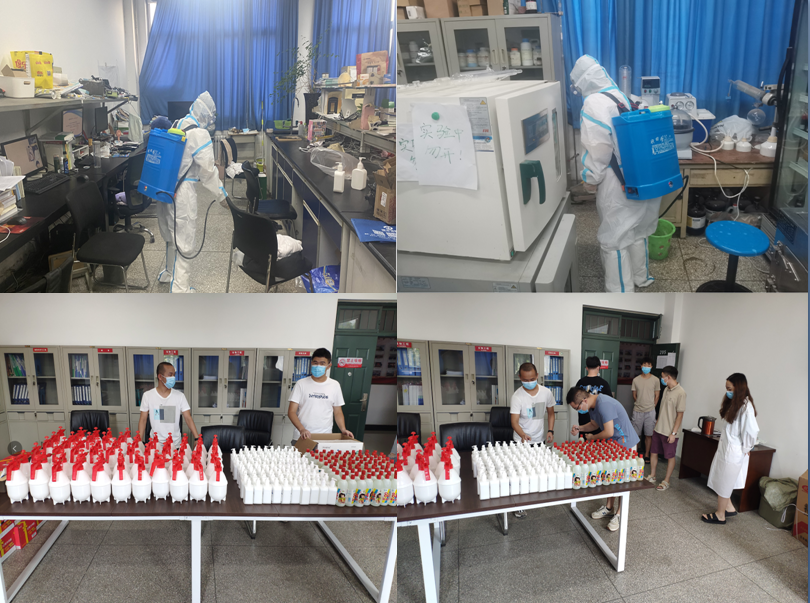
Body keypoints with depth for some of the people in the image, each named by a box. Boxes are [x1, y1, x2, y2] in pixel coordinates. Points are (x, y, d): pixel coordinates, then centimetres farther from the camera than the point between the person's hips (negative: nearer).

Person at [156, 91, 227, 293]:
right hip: (182, 193, -9)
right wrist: (221, 193, -3)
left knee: (172, 233, 24)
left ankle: (169, 272, 42)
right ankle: (180, 289, 1)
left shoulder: (177, 126, 11)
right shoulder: (200, 134, -15)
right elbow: (207, 170, -14)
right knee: (184, 239, -3)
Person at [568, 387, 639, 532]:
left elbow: (608, 432, -30)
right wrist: (580, 428, -4)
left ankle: (620, 514, 13)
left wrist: (592, 437, -12)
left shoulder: (604, 405, -32)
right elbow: (594, 424, 15)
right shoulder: (592, 405, -2)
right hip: (611, 444, 9)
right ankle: (609, 507, 31)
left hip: (625, 444, -9)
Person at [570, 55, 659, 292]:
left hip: (617, 184, -9)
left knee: (615, 238, 2)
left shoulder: (593, 103, -17)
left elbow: (598, 148, -22)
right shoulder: (620, 96, 9)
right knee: (637, 229, 23)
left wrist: (590, 179, -10)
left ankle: (621, 293, 10)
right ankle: (641, 277, 39)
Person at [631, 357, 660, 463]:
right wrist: (639, 405, 5)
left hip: (650, 411, -1)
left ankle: (646, 455, 17)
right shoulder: (636, 380, 0)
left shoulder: (655, 380, -1)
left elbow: (657, 395, 4)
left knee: (648, 434, 6)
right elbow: (634, 395, 8)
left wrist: (652, 406, 2)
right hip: (637, 411, 1)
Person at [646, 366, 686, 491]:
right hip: (658, 429, 8)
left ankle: (666, 481, 17)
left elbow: (680, 415, -18)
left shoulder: (680, 393, -18)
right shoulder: (666, 389, 7)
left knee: (670, 457, 6)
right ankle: (652, 476, 27)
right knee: (653, 452, 14)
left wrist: (673, 433, -18)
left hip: (669, 432, -8)